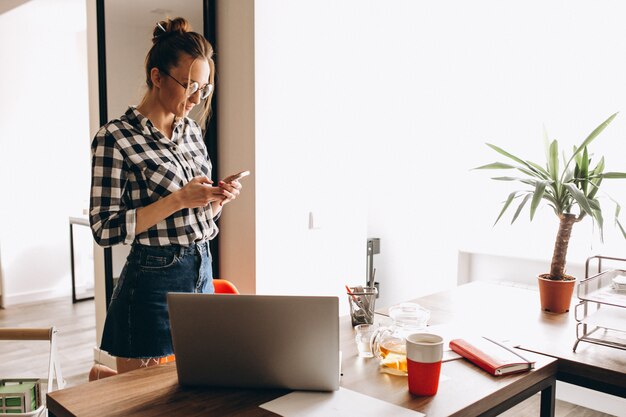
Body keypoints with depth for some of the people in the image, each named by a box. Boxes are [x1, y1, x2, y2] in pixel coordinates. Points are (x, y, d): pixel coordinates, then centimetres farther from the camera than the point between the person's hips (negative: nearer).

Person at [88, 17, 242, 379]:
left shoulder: (192, 131, 8)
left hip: (202, 272, 7)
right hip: (153, 281, -7)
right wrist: (178, 200, -22)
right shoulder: (115, 138, -13)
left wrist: (218, 199, -5)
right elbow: (105, 229, -16)